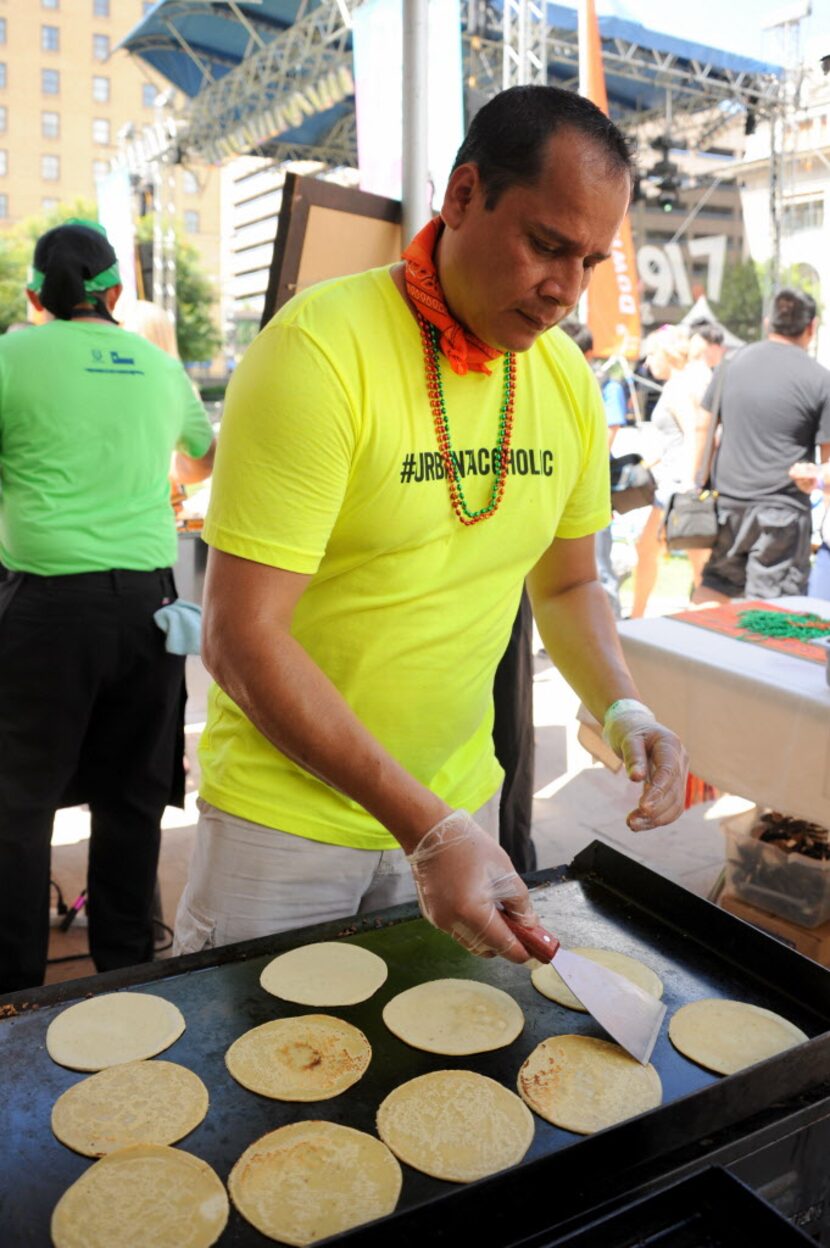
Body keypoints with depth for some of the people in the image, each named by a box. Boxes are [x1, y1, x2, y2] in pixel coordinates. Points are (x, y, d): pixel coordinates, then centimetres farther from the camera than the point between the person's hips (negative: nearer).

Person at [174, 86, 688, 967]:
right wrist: (426, 827, -28)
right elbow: (239, 637, -25)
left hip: (457, 803, 5)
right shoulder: (319, 350, -21)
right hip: (286, 814, -4)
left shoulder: (568, 381, -1)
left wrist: (622, 708, -8)